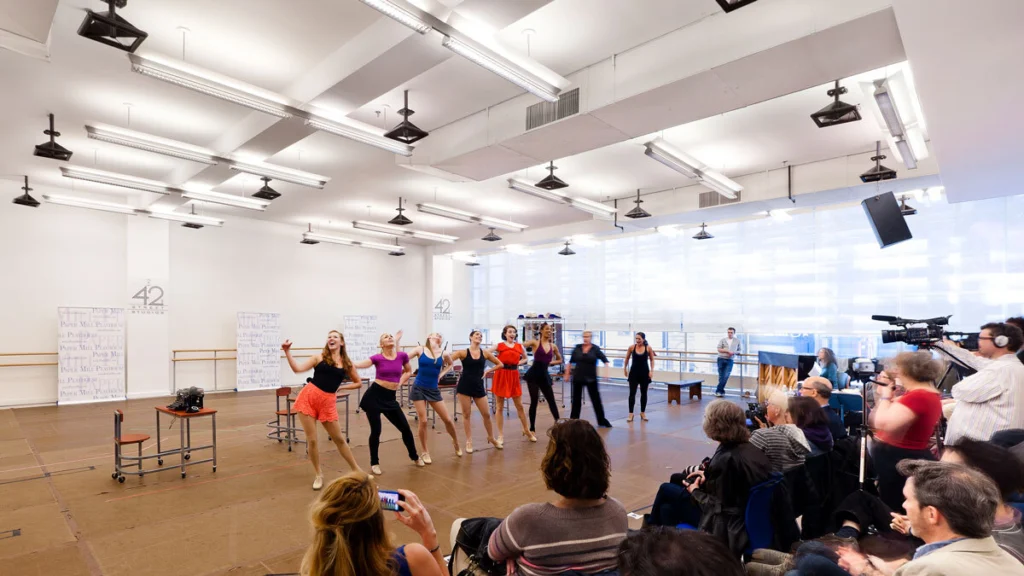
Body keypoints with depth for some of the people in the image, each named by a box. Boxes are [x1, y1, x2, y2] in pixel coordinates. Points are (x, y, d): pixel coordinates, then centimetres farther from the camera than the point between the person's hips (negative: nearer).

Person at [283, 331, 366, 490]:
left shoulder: (347, 363, 6)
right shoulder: (319, 357, 3)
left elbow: (358, 383, 14)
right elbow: (297, 369, -8)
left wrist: (340, 387, 5)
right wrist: (287, 352, -15)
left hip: (328, 402, 1)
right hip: (309, 398, -1)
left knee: (339, 439, 9)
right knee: (312, 440, 2)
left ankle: (357, 470, 23)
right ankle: (318, 475, 20)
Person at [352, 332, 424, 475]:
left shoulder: (402, 355, 0)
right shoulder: (377, 358, -7)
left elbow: (408, 371, 18)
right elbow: (358, 364, -18)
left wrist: (400, 382, 6)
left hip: (390, 398, 3)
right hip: (374, 395, -3)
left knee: (405, 428, 8)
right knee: (376, 430, 0)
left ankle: (415, 457, 30)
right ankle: (374, 463, 21)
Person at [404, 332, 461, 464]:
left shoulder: (443, 354, 0)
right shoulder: (420, 350, -6)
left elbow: (450, 364, 21)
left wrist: (441, 374, 7)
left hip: (433, 390, 2)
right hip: (419, 389, -2)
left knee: (447, 419, 4)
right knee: (423, 421, -2)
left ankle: (456, 443, 30)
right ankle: (425, 452, 17)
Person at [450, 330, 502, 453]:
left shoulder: (485, 353, 2)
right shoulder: (463, 352, -7)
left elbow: (500, 364, 9)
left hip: (479, 386, 3)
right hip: (464, 386, -2)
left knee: (486, 414, 6)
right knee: (466, 414, 4)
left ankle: (491, 438, 28)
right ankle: (469, 442, 17)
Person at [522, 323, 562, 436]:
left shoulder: (553, 346, 9)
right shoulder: (535, 343, -3)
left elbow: (559, 360, 21)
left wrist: (549, 362, 7)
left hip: (544, 376, 4)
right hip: (533, 374, -4)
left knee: (551, 400, 6)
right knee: (534, 401, 1)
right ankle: (532, 430, 11)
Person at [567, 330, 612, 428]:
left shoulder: (595, 349, -5)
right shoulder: (577, 348, 0)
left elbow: (605, 360, -10)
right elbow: (570, 362, 9)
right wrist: (567, 374, 7)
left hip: (591, 379, -2)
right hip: (577, 378, 2)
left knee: (596, 399, 3)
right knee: (576, 399, 9)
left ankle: (602, 421, 14)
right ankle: (573, 420, 21)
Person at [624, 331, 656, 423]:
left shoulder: (648, 348, -8)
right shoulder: (632, 347, -8)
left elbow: (652, 360, 3)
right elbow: (627, 358, 7)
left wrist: (651, 370, -6)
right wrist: (625, 368, 10)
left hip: (644, 373, 1)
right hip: (634, 372, -1)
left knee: (644, 393, 11)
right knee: (632, 393, -4)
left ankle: (643, 413, 25)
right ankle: (631, 414, 2)